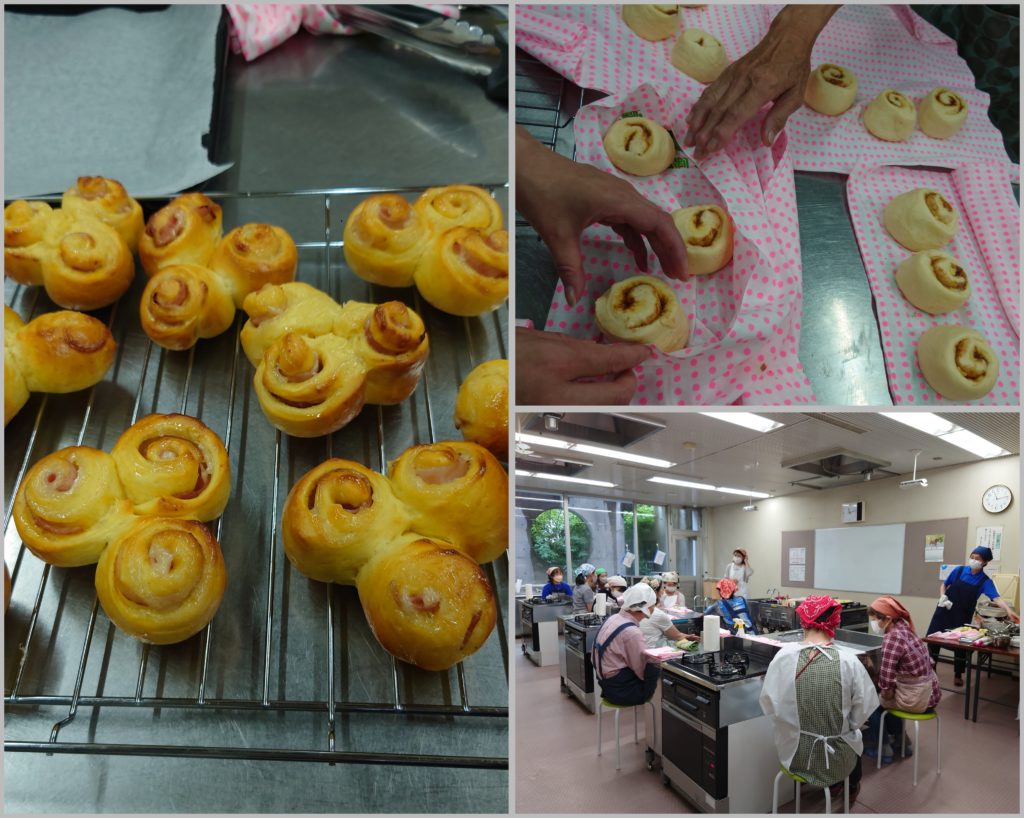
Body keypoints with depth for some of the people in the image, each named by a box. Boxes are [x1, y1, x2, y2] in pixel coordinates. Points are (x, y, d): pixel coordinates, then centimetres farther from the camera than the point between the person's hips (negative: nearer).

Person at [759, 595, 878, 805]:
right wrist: (844, 724, 10)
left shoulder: (783, 656, -16)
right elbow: (863, 711, -10)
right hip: (836, 759, 0)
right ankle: (850, 787, 60)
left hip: (794, 755, 1)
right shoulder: (848, 661, -20)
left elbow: (768, 704, -8)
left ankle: (835, 786, 56)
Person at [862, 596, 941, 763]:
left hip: (915, 699, -8)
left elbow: (886, 681, -25)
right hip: (930, 694, 8)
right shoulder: (905, 629, 3)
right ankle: (900, 740, 36)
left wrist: (884, 691, -7)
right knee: (880, 695, 28)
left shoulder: (892, 638, -23)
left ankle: (883, 748, 20)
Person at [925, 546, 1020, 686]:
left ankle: (958, 675, 24)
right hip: (944, 610, 1)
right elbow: (944, 584, 10)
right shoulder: (959, 570, -4)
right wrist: (942, 597, -8)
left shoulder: (985, 581, -8)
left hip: (963, 616, -1)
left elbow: (996, 598, -24)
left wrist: (1009, 610, -42)